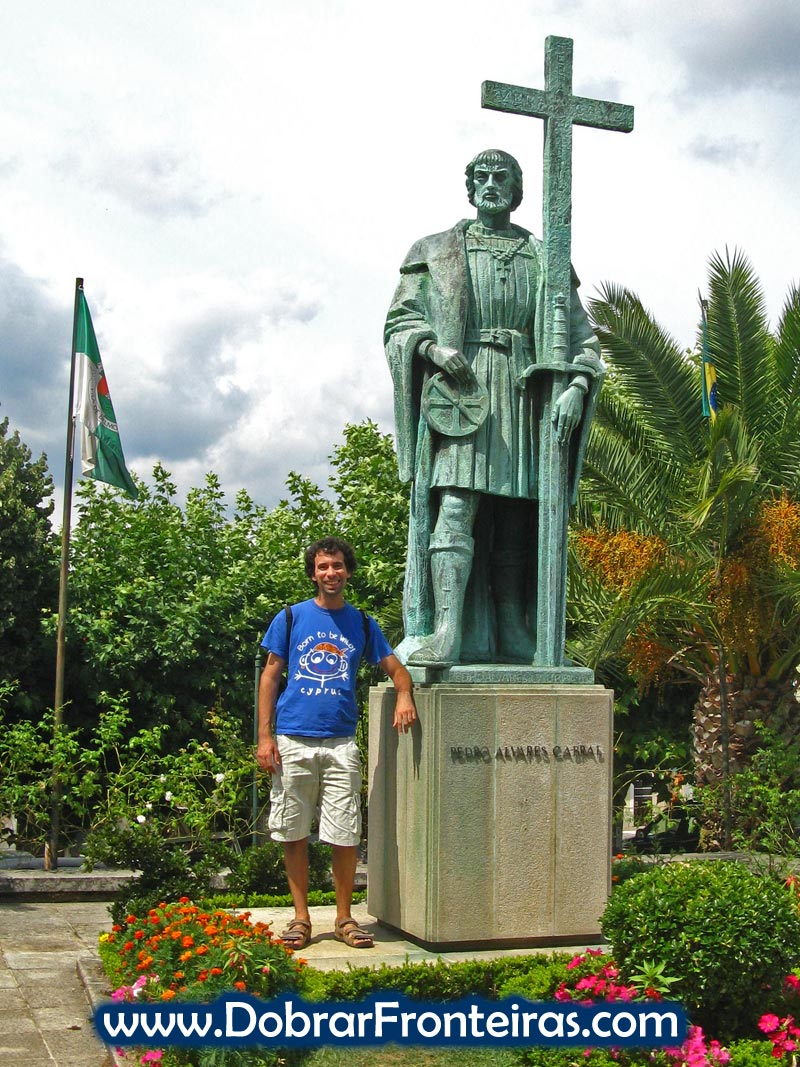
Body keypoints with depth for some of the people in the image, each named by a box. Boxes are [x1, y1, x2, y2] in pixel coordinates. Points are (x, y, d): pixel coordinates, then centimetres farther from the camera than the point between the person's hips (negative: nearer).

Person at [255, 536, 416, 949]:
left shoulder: (362, 623, 13)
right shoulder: (290, 618, 7)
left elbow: (394, 667, 16)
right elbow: (269, 677, 6)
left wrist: (404, 694, -8)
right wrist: (265, 737, -3)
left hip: (340, 744, 1)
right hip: (292, 741, -1)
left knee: (345, 835, -1)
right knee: (294, 834, 4)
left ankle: (344, 917, 14)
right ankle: (301, 918, 16)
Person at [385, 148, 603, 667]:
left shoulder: (545, 260, 17)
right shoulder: (435, 253, 14)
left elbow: (581, 336, 12)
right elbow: (401, 320, 7)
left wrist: (577, 386, -6)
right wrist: (433, 348, -14)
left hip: (525, 398, 2)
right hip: (459, 395, -2)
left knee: (514, 522, 0)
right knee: (455, 509, -17)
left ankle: (513, 640, 2)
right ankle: (445, 633, -25)